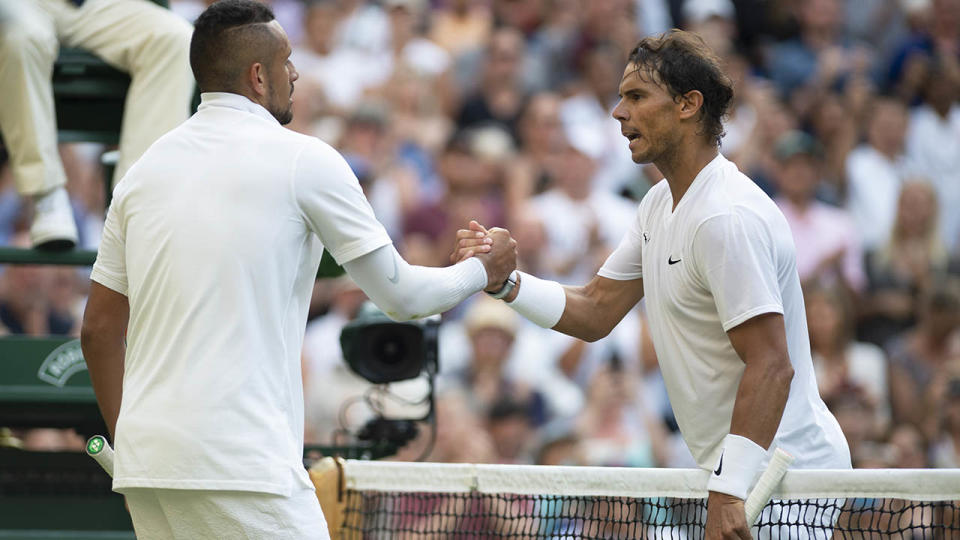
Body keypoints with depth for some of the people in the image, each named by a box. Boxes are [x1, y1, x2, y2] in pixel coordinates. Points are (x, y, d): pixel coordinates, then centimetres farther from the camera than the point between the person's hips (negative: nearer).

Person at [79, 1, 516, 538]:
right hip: (243, 466, -7)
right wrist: (483, 271, 23)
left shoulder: (146, 168, 14)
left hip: (144, 457, 7)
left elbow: (99, 330, 17)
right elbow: (401, 296, 4)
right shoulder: (304, 159, -2)